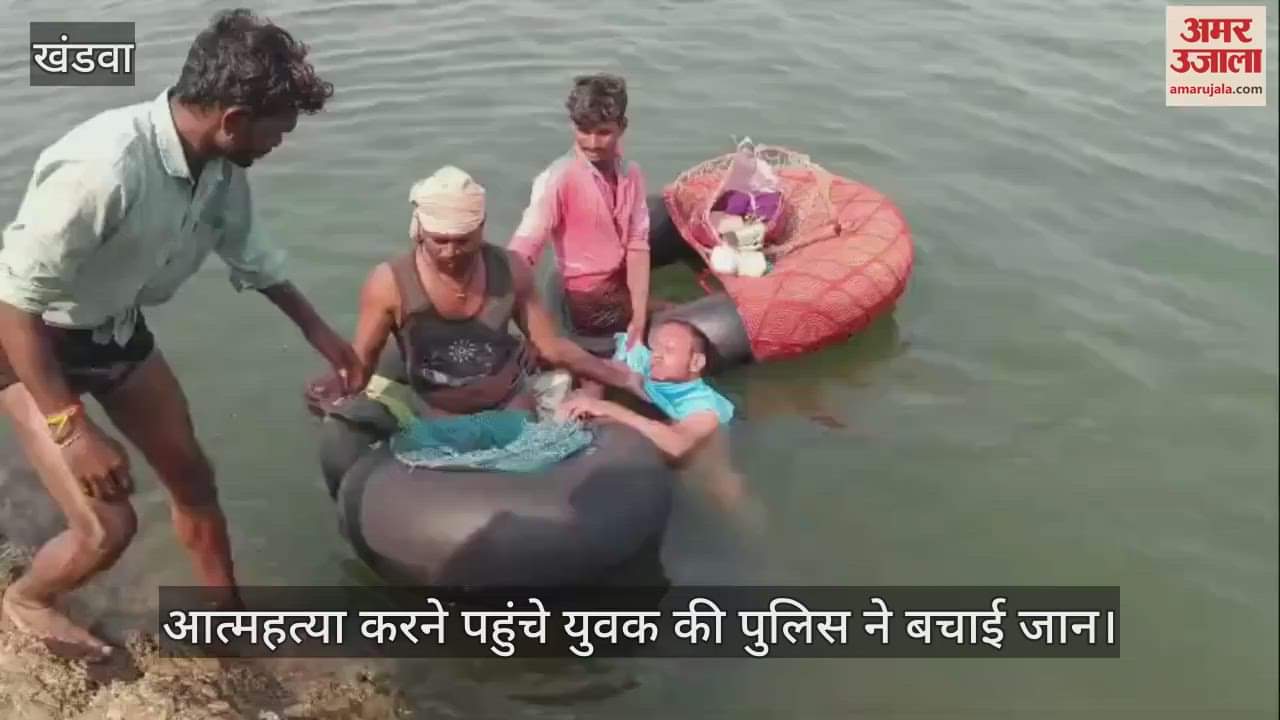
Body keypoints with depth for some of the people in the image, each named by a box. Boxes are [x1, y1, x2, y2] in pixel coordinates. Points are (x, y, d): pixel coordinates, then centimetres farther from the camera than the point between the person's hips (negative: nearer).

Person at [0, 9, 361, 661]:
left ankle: (228, 615, 36)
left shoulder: (222, 165, -14)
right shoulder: (102, 167, -38)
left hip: (117, 330, 7)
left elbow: (251, 254, 6)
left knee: (191, 474, 13)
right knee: (108, 527, -9)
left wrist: (321, 334, 14)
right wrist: (72, 428, -30)